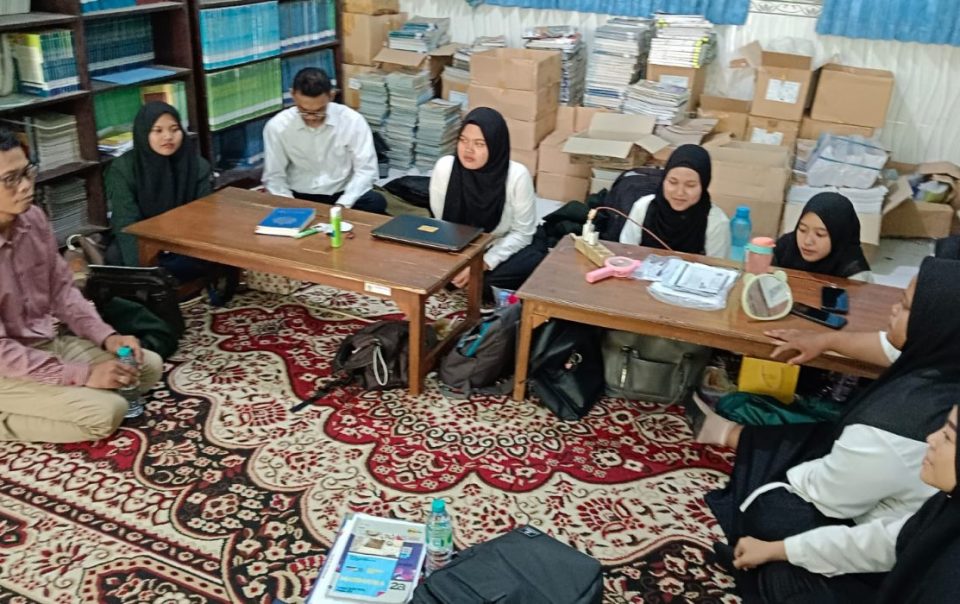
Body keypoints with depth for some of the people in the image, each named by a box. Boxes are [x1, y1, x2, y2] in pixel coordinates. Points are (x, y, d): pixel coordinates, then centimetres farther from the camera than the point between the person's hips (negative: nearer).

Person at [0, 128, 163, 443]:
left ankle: (53, 400, 3)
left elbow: (61, 289, 6)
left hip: (49, 343, 8)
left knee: (149, 367, 2)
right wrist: (83, 375, -25)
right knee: (106, 413, -22)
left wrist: (107, 337, -6)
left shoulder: (33, 218, -5)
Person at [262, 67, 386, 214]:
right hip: (299, 198, 0)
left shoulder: (353, 121, -10)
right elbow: (274, 177, -1)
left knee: (376, 203, -30)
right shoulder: (276, 126, -8)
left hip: (343, 195, 0)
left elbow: (366, 169, -7)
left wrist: (342, 205, -21)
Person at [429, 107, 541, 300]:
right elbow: (440, 222, -7)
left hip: (502, 249, -2)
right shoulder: (445, 167, -18)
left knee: (535, 261, -32)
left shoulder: (517, 175, -23)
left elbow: (522, 233, -16)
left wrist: (482, 264, -26)